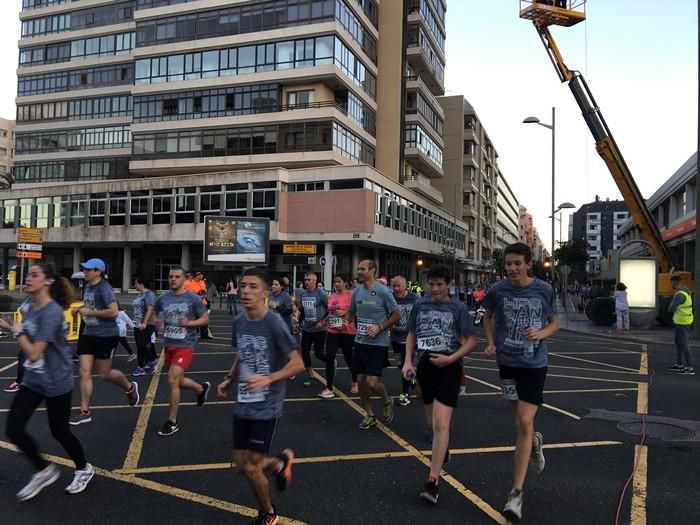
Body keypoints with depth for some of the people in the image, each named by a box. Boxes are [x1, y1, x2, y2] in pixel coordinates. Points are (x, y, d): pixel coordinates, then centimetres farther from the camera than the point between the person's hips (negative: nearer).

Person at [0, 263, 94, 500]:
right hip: (32, 380, 7)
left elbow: (34, 354, -27)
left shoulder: (51, 312, -25)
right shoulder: (31, 307, 2)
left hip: (56, 383, -7)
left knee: (59, 431, 8)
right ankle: (44, 471, 23)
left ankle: (84, 469, 34)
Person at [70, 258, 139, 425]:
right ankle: (85, 412, 10)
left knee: (104, 374, 5)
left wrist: (90, 312, -20)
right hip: (88, 334, 8)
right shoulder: (86, 286, 9)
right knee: (85, 372, 3)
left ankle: (130, 388, 33)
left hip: (106, 336, -8)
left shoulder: (104, 288, -17)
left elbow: (113, 311, -26)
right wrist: (79, 309, 6)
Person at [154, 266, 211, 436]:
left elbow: (205, 319, -3)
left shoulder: (193, 299, -9)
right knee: (178, 381, 18)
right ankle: (202, 388, 49)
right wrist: (157, 323, -9)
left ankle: (172, 422, 3)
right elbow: (157, 319, 14)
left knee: (172, 381, -13)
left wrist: (189, 323, -19)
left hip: (185, 346, -6)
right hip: (168, 345, 6)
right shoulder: (162, 299, 3)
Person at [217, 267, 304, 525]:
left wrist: (269, 379, -29)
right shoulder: (238, 321, 1)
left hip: (266, 407, -6)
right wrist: (229, 379, 6)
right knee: (241, 465, 12)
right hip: (242, 405, 6)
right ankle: (281, 462, 41)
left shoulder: (274, 324, -19)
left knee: (251, 468, 1)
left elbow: (297, 364, -16)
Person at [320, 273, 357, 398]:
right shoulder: (331, 296, 9)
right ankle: (329, 388, 3)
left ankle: (355, 383, 36)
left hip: (347, 332, -5)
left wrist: (345, 312, -25)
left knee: (349, 358, 10)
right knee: (329, 358, -3)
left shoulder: (351, 295, -10)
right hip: (332, 331, 5)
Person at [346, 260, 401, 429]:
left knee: (372, 381, -9)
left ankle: (387, 403, 22)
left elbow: (397, 315, -7)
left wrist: (379, 328, -16)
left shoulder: (383, 292, -12)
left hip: (378, 344, -6)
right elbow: (350, 312, 17)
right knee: (361, 381, 9)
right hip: (359, 342, 6)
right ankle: (370, 415, 27)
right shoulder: (357, 291, 3)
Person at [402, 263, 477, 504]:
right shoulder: (419, 306, 5)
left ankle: (433, 481, -10)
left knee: (441, 423, -13)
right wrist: (408, 361, 2)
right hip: (425, 365, 5)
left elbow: (471, 341, -3)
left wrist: (451, 358, -16)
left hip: (448, 367, -4)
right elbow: (411, 335, 15)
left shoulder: (458, 308, -5)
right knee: (432, 422, 19)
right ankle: (443, 450, 49)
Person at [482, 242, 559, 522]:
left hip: (535, 364, -2)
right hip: (507, 362, 2)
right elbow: (488, 317, 12)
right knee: (520, 420, 15)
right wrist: (491, 343, -4)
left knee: (524, 423, -9)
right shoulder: (497, 290, -6)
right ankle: (535, 442, 53)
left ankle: (516, 492, 0)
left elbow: (555, 322, 5)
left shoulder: (544, 290, -8)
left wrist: (541, 333, -17)